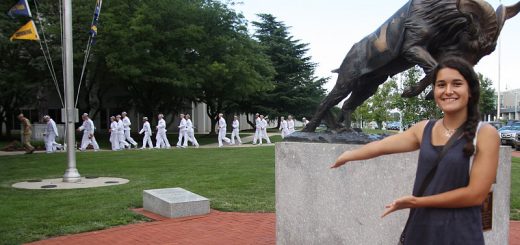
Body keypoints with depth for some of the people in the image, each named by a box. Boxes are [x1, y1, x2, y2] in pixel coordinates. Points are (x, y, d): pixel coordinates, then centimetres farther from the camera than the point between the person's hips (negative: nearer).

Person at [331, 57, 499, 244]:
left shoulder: (485, 134, -10)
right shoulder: (424, 129, 2)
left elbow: (475, 194, -14)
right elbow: (379, 146, 13)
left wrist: (416, 201, -11)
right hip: (419, 228, 4)